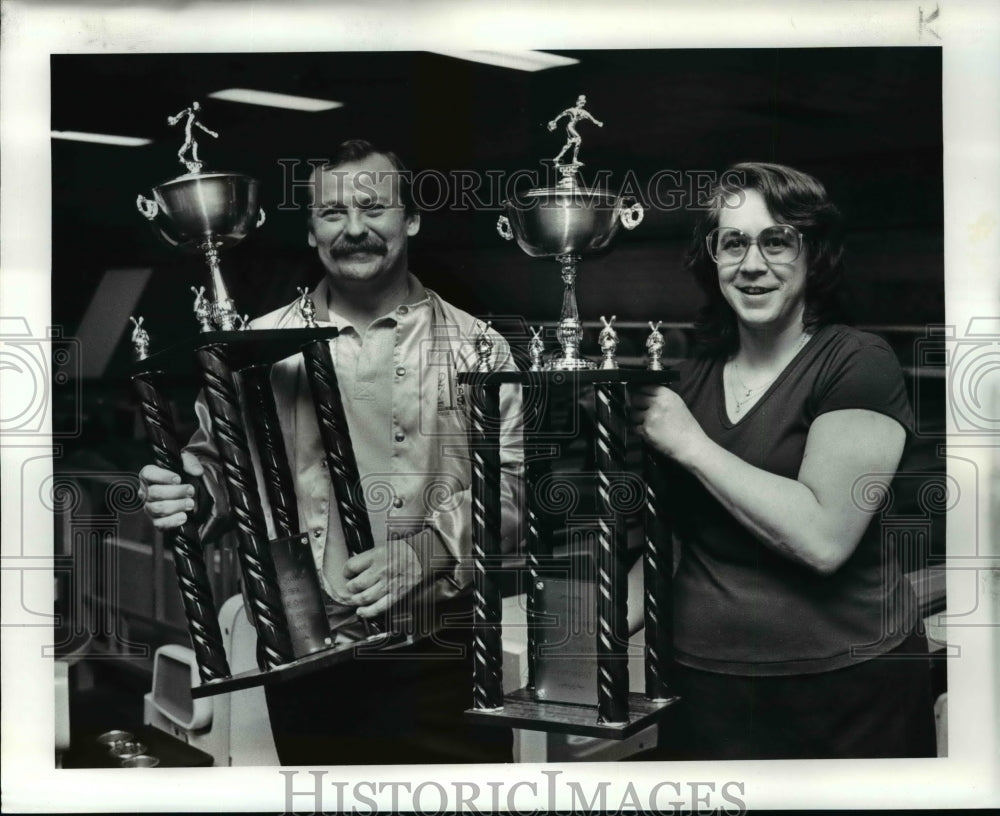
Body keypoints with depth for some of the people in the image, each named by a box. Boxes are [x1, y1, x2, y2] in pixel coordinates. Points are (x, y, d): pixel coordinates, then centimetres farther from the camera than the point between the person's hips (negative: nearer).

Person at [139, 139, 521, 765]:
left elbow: (514, 479, -4)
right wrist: (191, 492, -13)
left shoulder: (475, 347, 1)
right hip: (307, 659, 1)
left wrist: (426, 550, -19)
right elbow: (216, 463, 10)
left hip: (444, 656, 0)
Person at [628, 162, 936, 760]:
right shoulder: (691, 378, 8)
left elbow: (823, 538, -21)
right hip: (704, 684, 5)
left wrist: (690, 443, -15)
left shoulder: (859, 363, -10)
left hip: (844, 688, -5)